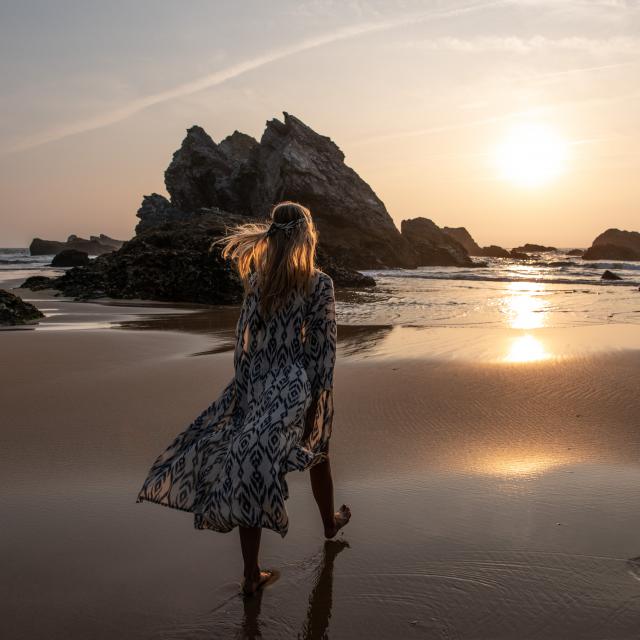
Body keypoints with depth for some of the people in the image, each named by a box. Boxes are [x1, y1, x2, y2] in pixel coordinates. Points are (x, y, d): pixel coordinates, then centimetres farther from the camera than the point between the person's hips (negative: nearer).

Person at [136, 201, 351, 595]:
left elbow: (245, 337, 4)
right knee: (319, 455, 24)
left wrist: (245, 386, 12)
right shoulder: (319, 283, -9)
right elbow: (324, 346, -11)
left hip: (258, 385, 2)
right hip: (300, 386, -2)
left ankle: (252, 574, 6)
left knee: (250, 468, 3)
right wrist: (319, 398, -7)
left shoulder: (257, 278, 1)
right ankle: (330, 522, 47)